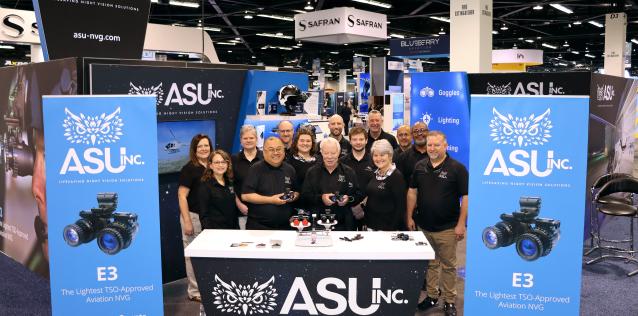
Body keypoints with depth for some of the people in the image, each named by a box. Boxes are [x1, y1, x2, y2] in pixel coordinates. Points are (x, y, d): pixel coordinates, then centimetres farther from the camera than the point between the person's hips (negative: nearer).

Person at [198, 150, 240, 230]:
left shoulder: (230, 184, 11)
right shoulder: (205, 185, -6)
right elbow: (203, 214, -8)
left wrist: (237, 228, 12)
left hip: (232, 229, 5)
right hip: (214, 230, -5)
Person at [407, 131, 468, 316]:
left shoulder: (457, 168, -9)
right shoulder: (420, 166, 5)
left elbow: (466, 197, -9)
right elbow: (412, 192, 11)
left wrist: (461, 224, -13)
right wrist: (409, 217, 7)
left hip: (447, 228, -4)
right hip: (423, 226, 4)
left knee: (448, 266, 6)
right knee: (429, 264, 15)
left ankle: (449, 301, 18)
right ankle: (431, 296, 28)